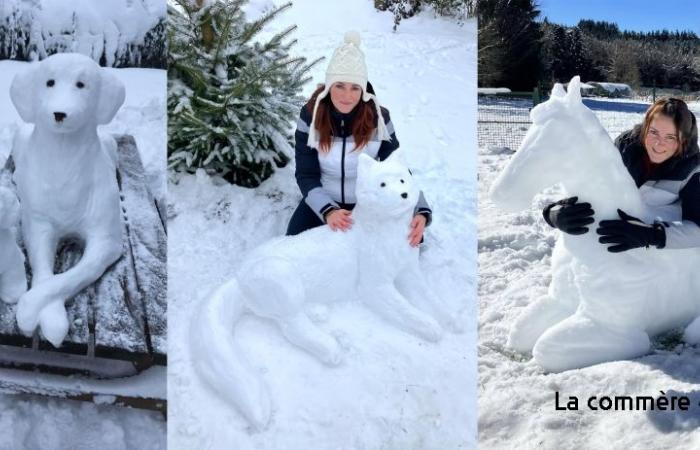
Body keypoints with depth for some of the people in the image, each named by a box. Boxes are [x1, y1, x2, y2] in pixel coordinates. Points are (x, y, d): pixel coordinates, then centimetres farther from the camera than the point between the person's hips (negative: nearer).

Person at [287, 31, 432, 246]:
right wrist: (327, 211, -36)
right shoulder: (310, 115, -17)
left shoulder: (379, 118, -16)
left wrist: (420, 211, -33)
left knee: (408, 238, -12)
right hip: (324, 202, 0)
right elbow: (305, 175, -17)